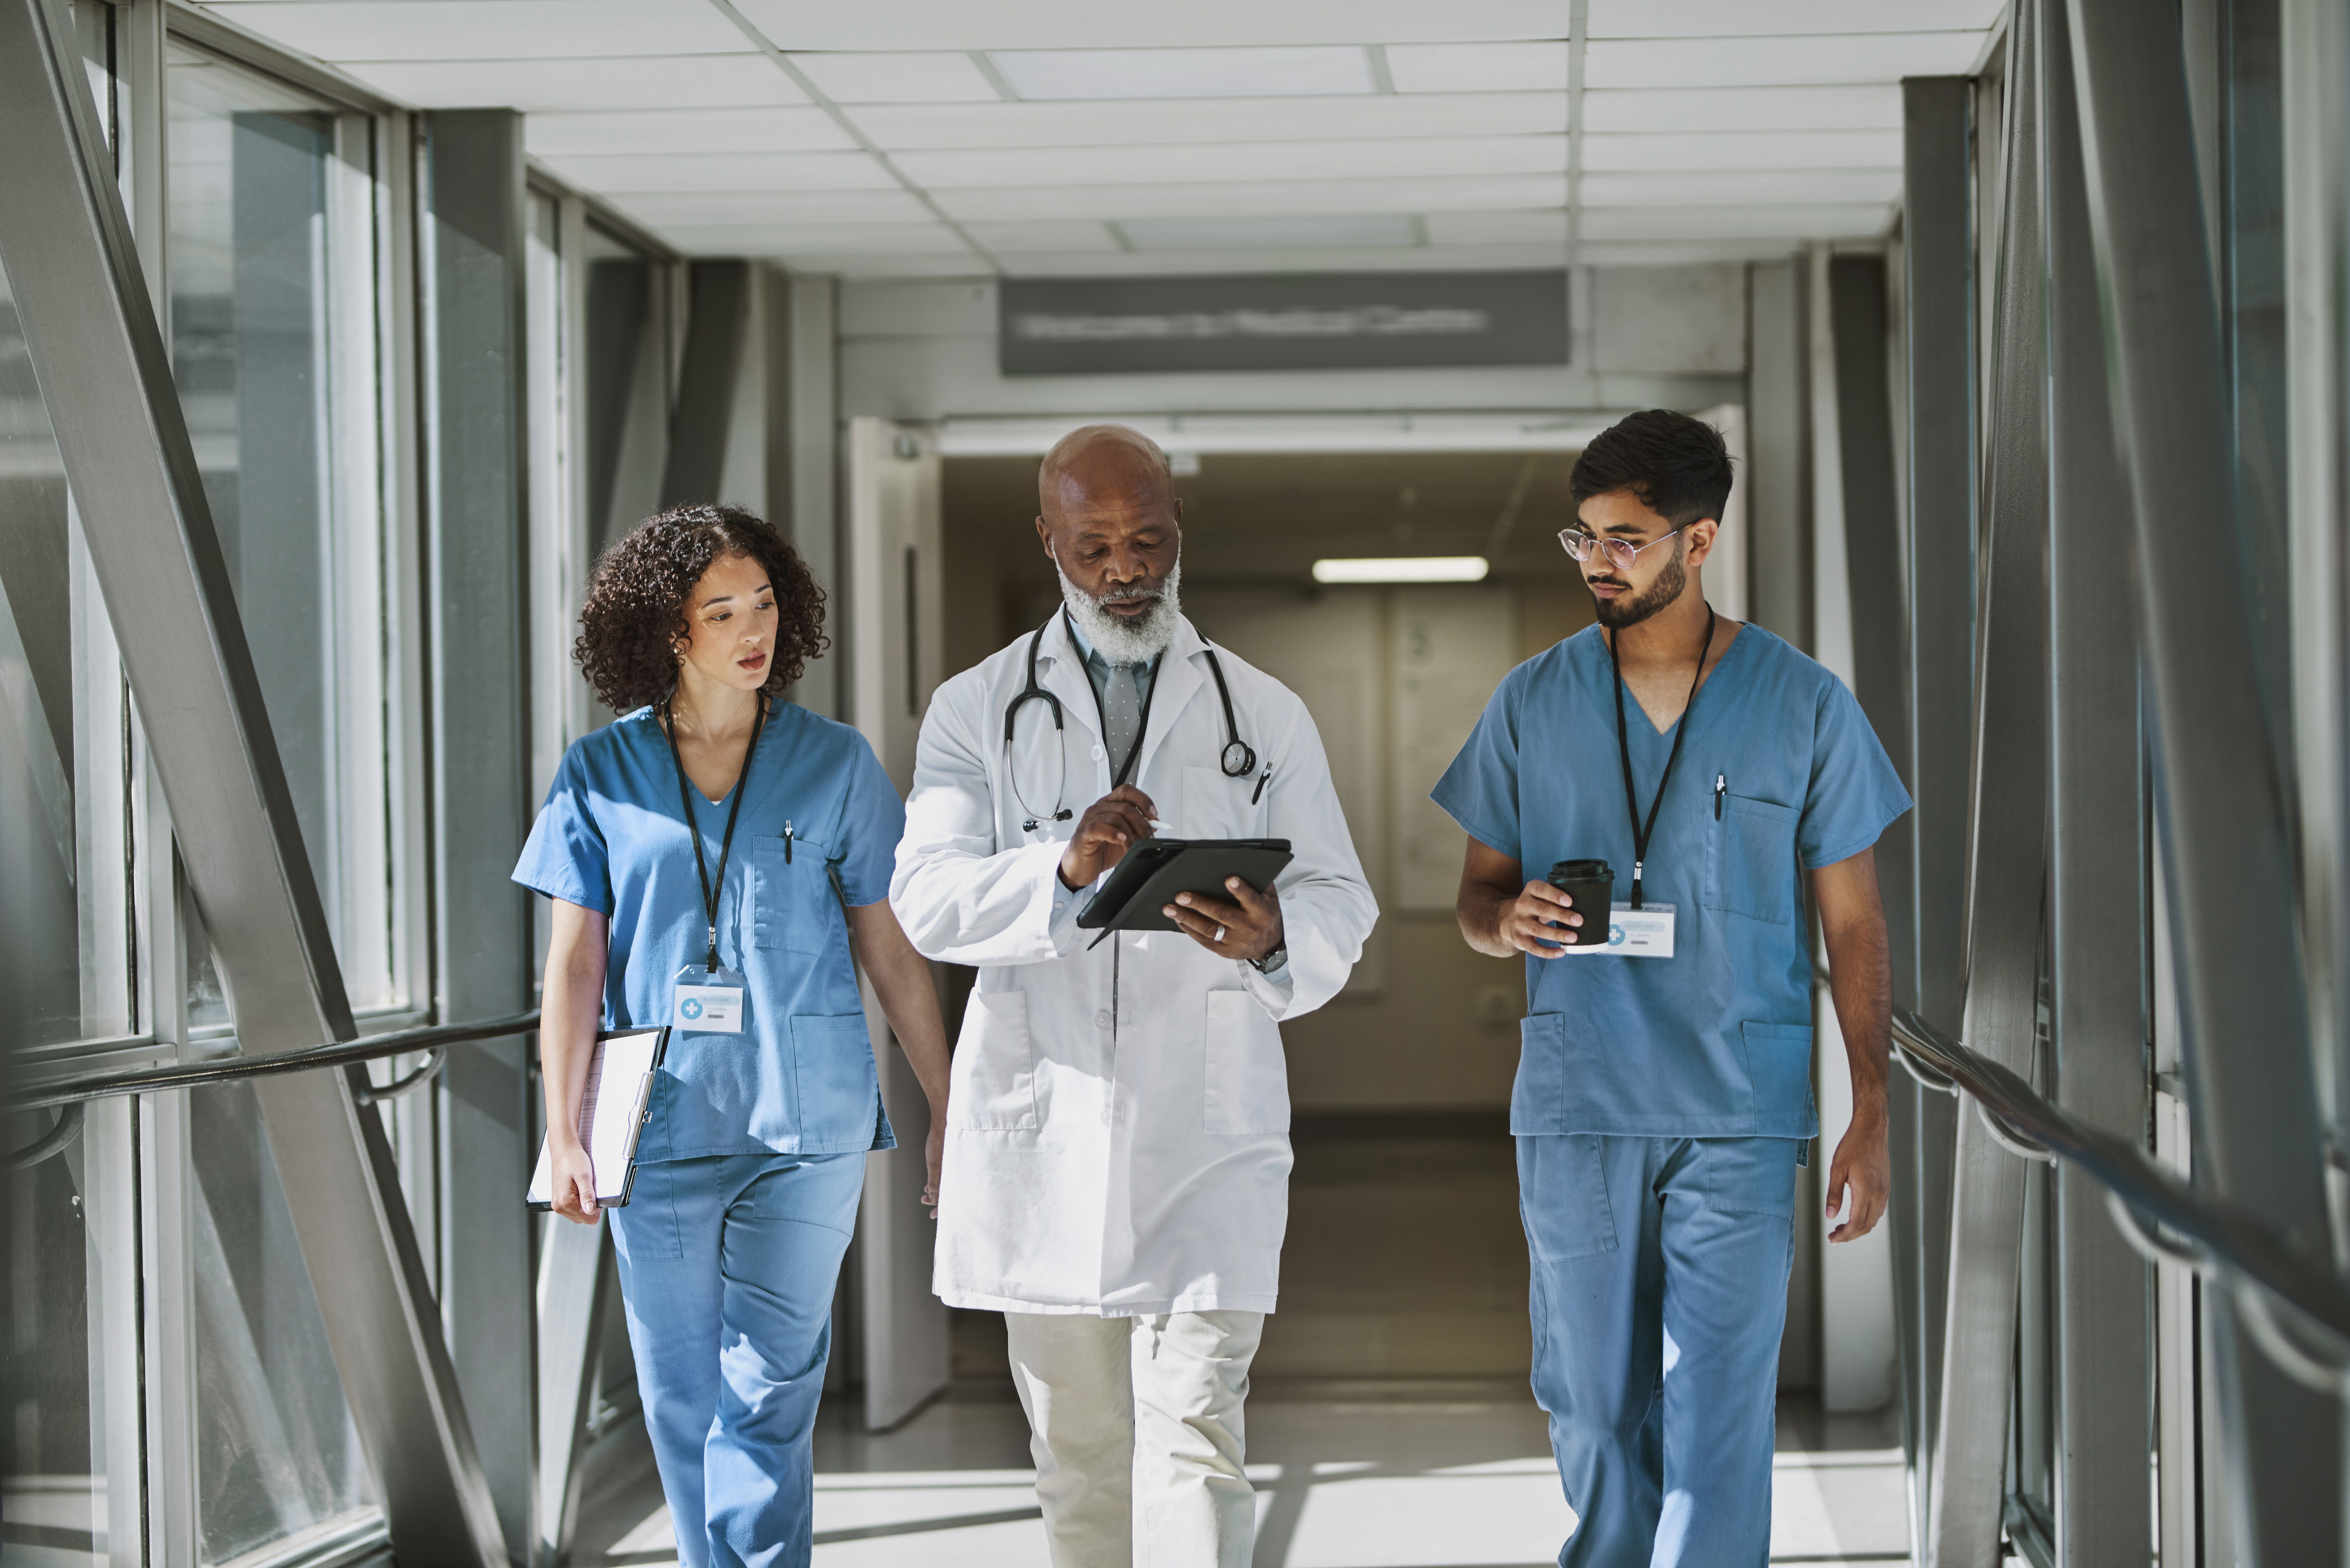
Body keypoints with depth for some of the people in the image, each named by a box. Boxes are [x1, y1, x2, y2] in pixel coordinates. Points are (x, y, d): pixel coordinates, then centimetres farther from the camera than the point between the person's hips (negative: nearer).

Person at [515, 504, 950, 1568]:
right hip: (664, 1118, 1)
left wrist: (948, 1114, 8)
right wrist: (562, 1131, -1)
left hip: (806, 1120, -1)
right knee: (682, 1396, 8)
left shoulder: (835, 765, 4)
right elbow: (574, 963, 4)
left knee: (768, 1389, -5)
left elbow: (892, 952, 8)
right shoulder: (600, 776, 4)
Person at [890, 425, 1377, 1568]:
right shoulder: (977, 712, 6)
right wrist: (1063, 869, -29)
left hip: (1207, 1121, -1)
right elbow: (927, 898, -8)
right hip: (1045, 1126, 1)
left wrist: (1275, 938, -21)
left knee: (1195, 1441, -10)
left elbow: (1340, 903, 5)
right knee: (1078, 1452, 11)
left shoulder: (1264, 716, 9)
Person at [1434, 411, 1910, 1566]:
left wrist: (1871, 1116, 0)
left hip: (1740, 1117, -2)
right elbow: (1477, 896, 12)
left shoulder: (1804, 707, 1)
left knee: (1719, 1409, -6)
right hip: (1575, 1109, 2)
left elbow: (1853, 923, 5)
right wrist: (1508, 921, -13)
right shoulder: (1533, 702, 6)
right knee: (1592, 1405, 8)